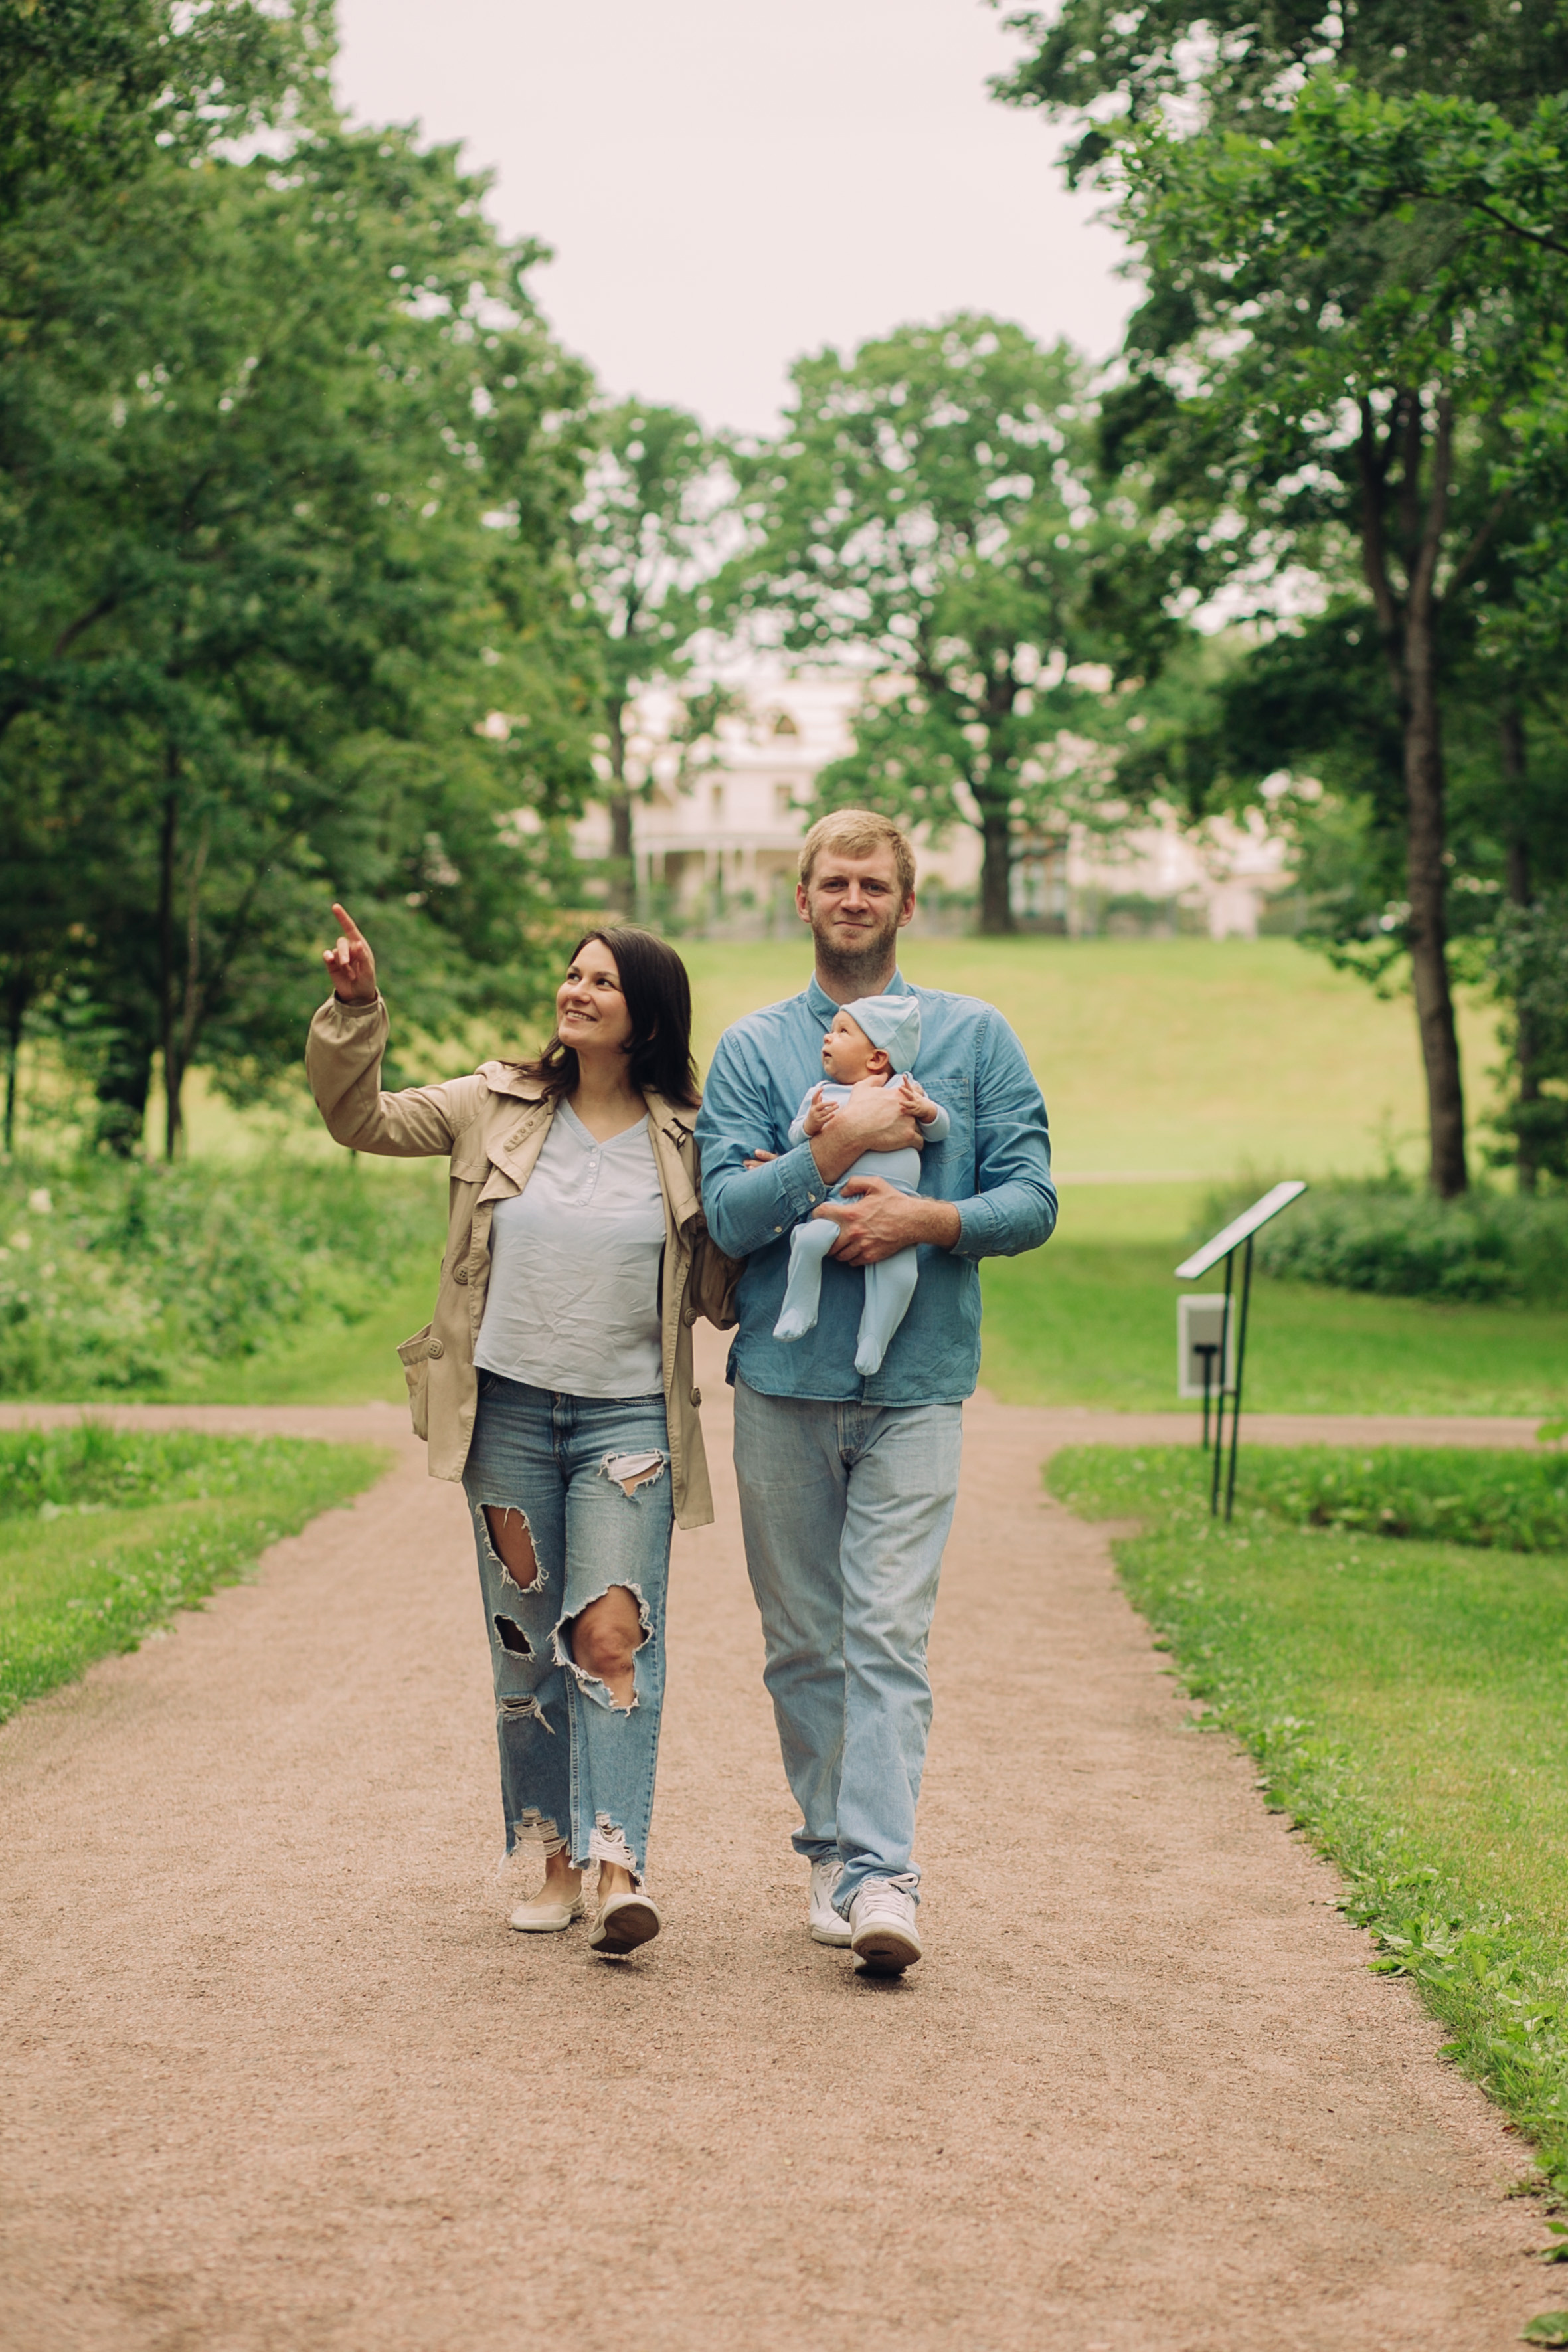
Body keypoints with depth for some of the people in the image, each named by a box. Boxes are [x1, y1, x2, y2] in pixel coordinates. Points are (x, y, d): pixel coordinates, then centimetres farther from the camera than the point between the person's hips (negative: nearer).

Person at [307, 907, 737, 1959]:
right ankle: (558, 1862, 18)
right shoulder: (499, 1107, 6)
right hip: (509, 1408, 2)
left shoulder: (685, 1142, 2)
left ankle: (621, 1865, -21)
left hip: (628, 1418, -2)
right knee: (526, 1646, 7)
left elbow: (717, 1298, 7)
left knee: (612, 1632, -16)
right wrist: (356, 1009, -6)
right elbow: (361, 1118, 7)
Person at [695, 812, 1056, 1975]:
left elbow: (1033, 1200, 3)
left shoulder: (976, 1036, 8)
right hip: (783, 1379, 2)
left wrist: (930, 1219, -14)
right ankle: (831, 1854, 18)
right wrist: (839, 1145, -15)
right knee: (804, 1640, 7)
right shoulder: (753, 1047, 8)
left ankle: (882, 1872, -13)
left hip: (916, 1384, -2)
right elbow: (728, 1214, -3)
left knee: (890, 1634, -11)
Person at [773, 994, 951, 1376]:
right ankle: (799, 1308, -5)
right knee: (810, 1239, -27)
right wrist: (809, 1125, -12)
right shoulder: (822, 1093, 14)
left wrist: (926, 1110, -8)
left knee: (900, 1272, -18)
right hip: (841, 1201, 0)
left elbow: (940, 1131, 13)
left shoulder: (904, 1088, 15)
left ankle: (873, 1341, 1)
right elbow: (794, 1137, 10)